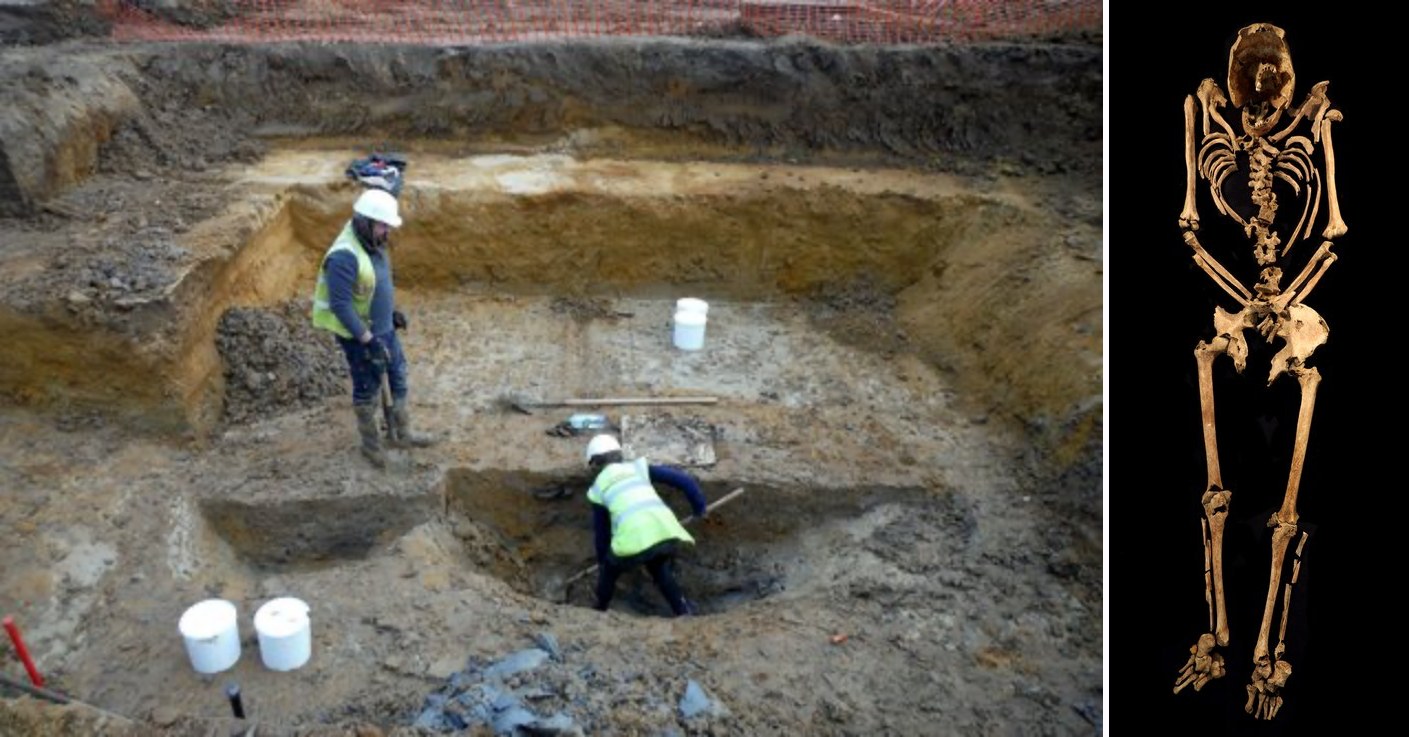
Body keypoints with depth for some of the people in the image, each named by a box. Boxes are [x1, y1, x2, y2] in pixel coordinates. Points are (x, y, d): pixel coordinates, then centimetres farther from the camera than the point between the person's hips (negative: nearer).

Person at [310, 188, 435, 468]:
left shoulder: (371, 243, -2)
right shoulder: (344, 256, -30)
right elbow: (340, 305, -29)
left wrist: (393, 311, 20)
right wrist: (367, 339, -27)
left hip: (383, 328, 9)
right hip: (359, 334, -9)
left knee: (397, 377, 20)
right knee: (367, 389, 9)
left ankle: (401, 433, 37)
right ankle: (371, 443, 30)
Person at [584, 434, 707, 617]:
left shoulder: (598, 488, 22)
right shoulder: (639, 468, 25)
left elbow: (601, 531, 30)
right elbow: (682, 479, 18)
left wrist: (601, 561, 46)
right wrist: (699, 505, 31)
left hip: (634, 536, -2)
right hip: (667, 532, 2)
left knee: (609, 571, 30)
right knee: (659, 570, 34)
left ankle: (600, 614, 43)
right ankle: (684, 612, 26)